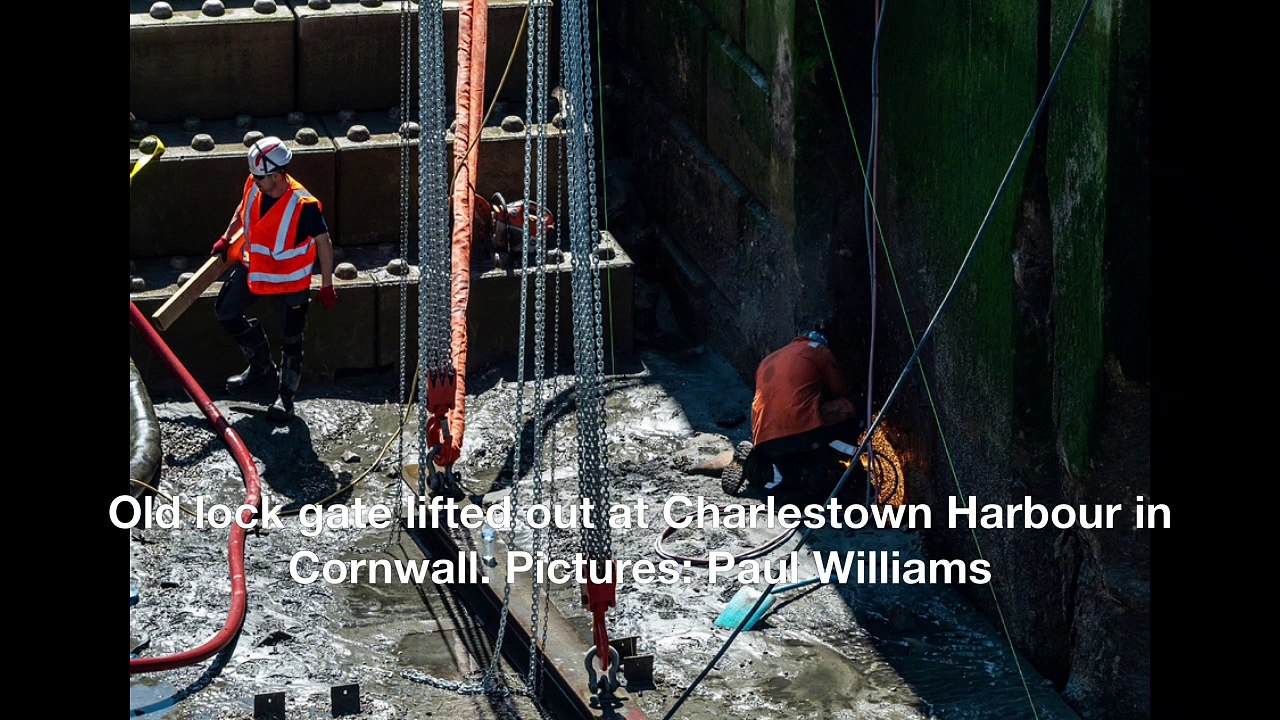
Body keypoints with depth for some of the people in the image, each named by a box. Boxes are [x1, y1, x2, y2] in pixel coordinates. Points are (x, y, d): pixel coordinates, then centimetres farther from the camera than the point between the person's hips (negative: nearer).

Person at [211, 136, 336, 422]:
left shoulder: (304, 205, -29)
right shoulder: (254, 186, -13)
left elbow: (324, 243, -16)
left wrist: (327, 286, -11)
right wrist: (227, 239, 19)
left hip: (290, 281, -6)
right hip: (252, 268, 6)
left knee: (291, 339, 5)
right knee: (226, 312, 13)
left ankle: (285, 397, 24)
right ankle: (261, 369, 30)